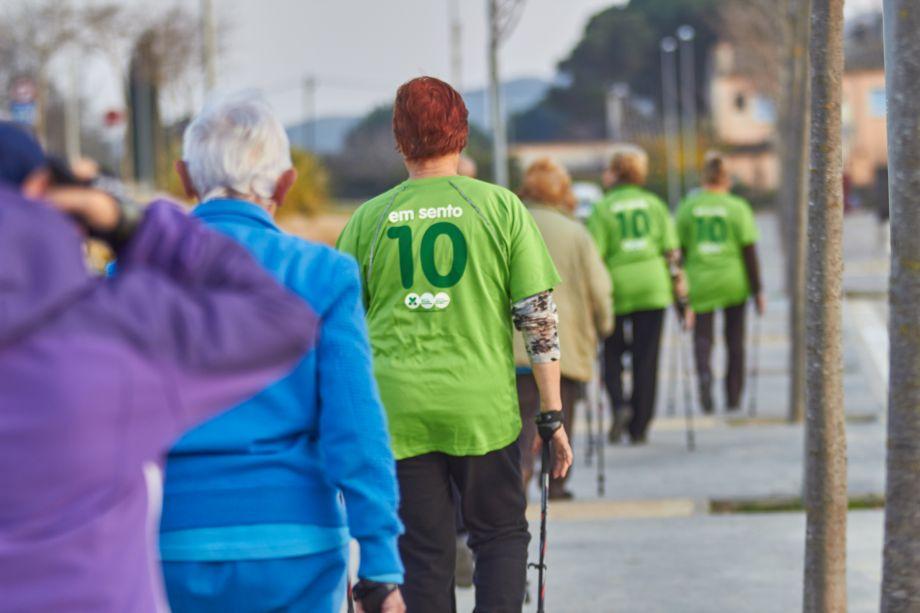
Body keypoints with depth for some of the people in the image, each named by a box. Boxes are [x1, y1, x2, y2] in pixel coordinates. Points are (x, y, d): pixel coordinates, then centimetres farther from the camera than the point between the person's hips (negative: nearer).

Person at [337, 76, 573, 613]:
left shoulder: (369, 219, 3)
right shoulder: (501, 207, -1)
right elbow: (539, 315, -2)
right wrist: (553, 414, 3)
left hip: (397, 410, 1)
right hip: (483, 408, -1)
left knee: (425, 558, 9)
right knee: (502, 535, 15)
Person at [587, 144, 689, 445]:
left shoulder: (602, 209, -2)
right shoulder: (654, 204, 8)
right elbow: (672, 251, 6)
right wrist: (680, 292, 9)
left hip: (617, 287, -2)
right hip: (653, 286, 2)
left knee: (612, 353, 14)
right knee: (646, 359, 6)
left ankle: (619, 403, -11)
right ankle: (639, 428, 6)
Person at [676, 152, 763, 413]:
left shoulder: (687, 207, 1)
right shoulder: (738, 208, -3)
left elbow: (679, 248, 3)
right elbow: (749, 250, -5)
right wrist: (757, 290, 0)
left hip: (700, 281, 0)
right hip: (734, 282, 0)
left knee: (702, 335, 5)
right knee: (735, 340, 12)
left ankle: (704, 373, -26)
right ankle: (733, 398, 16)